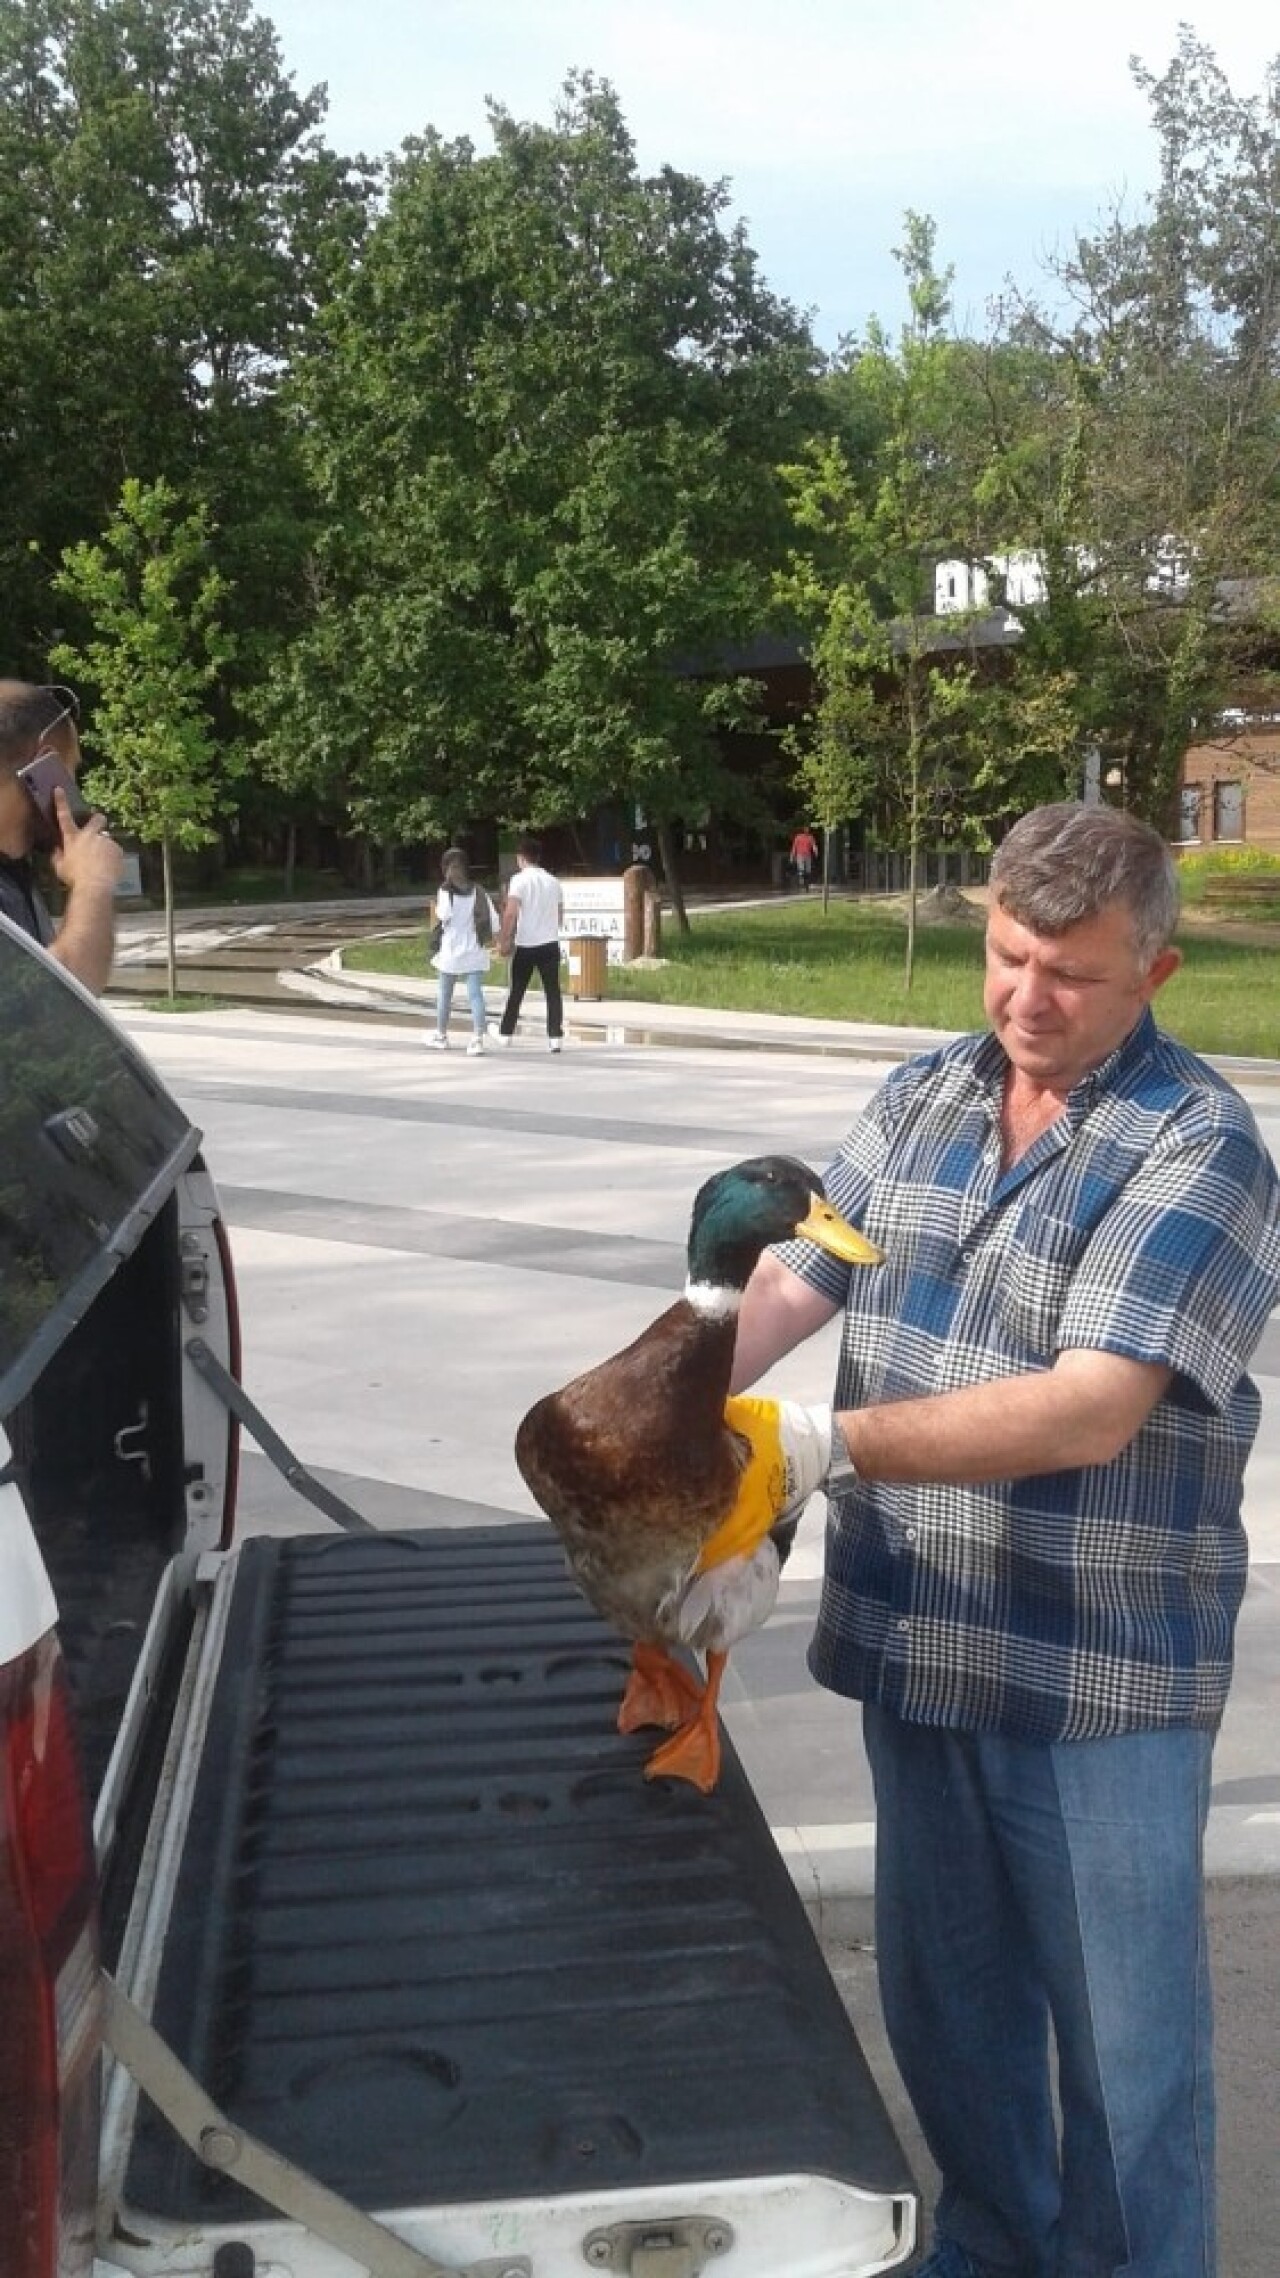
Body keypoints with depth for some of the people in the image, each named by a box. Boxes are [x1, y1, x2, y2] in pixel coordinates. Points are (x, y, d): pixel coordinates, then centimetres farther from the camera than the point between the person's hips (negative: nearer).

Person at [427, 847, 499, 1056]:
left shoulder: (446, 890, -10)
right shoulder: (478, 890, 4)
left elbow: (444, 915, -22)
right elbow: (493, 920, 0)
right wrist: (487, 937, 14)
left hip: (451, 952, -3)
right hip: (474, 952, 3)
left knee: (444, 994, 14)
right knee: (475, 994, -2)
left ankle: (441, 1036, 28)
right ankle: (477, 1039, -14)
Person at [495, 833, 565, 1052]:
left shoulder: (520, 880, -8)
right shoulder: (553, 881, 8)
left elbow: (510, 913, -17)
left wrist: (503, 940, -10)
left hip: (526, 945, -3)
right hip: (550, 943, 3)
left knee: (516, 991, 11)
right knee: (553, 991, 3)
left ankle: (505, 1033, 22)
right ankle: (555, 1037, -5)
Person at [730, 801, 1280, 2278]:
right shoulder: (920, 1098, 6)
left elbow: (1089, 1411, -24)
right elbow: (787, 1277, 0)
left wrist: (828, 1444, -28)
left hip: (1097, 1675, -6)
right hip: (915, 1642, 6)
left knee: (1121, 2040, 10)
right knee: (943, 1999, 23)